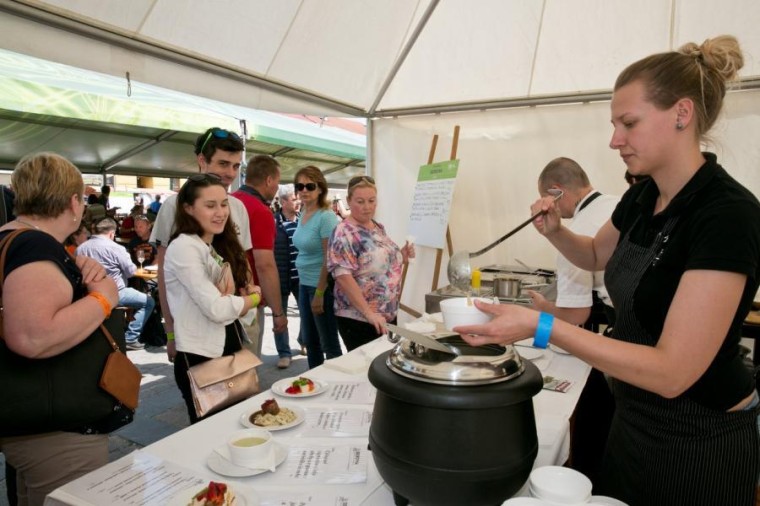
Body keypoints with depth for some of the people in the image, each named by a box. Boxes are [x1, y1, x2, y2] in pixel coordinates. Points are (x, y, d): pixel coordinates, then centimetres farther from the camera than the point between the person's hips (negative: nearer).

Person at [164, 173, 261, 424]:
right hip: (200, 358, -8)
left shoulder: (221, 246, 10)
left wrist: (235, 298, -15)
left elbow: (250, 289, 7)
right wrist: (253, 298, -6)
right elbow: (216, 309, -22)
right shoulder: (183, 247, -17)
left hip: (231, 350, 8)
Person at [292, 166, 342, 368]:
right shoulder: (302, 214, 8)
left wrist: (319, 293, -17)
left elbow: (329, 259, -18)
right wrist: (306, 286, 15)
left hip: (321, 286, -8)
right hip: (304, 284, 9)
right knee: (309, 340, 18)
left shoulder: (326, 217, -17)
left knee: (329, 343, 4)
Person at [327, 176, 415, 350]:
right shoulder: (344, 233, -15)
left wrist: (401, 256, 2)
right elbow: (343, 276, -24)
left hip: (388, 315, 8)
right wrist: (369, 313, -27)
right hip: (358, 319, -8)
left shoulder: (378, 228, 9)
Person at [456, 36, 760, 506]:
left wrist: (542, 327, -34)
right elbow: (597, 255, 18)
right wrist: (555, 230, -3)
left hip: (699, 443, -7)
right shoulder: (642, 197, -2)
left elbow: (673, 370, -30)